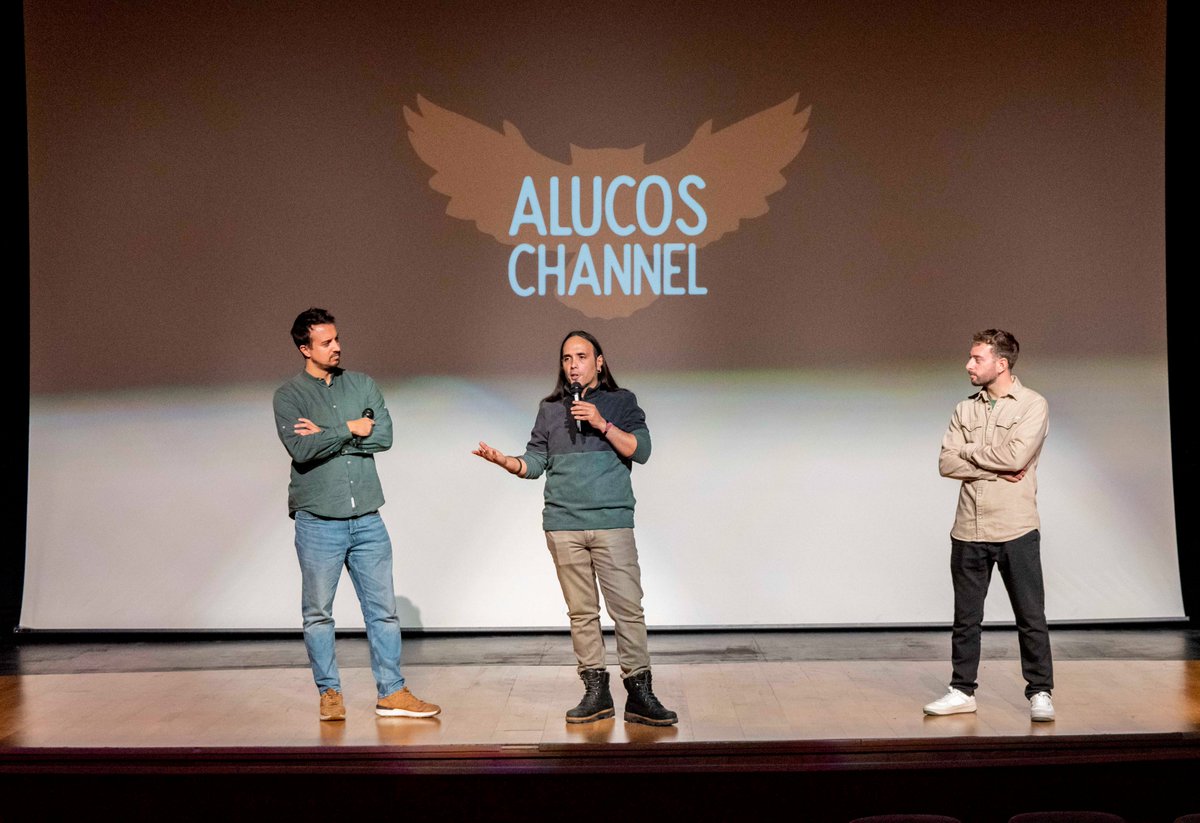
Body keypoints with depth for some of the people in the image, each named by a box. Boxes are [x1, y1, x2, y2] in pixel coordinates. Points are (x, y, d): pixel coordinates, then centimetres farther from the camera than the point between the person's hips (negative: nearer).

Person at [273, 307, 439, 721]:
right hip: (318, 520, -3)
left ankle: (392, 692, 14)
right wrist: (348, 429, -10)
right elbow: (300, 449, -16)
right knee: (318, 613, 5)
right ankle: (329, 693, 18)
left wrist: (325, 436, -9)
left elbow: (383, 436, -5)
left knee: (383, 609, 6)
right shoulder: (288, 395, 0)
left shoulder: (363, 385, 9)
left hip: (367, 519, 3)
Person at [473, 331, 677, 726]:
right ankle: (596, 691, 10)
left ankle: (639, 694, -1)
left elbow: (641, 450, -1)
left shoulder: (621, 401, 9)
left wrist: (602, 424, -10)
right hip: (563, 525, 2)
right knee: (582, 611, 4)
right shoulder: (550, 409, 16)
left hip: (612, 522, -2)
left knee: (628, 608, -6)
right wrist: (503, 460, -6)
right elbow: (535, 462, 12)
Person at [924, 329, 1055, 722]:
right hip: (969, 530, 4)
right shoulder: (965, 409, 10)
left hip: (1016, 530, -4)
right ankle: (962, 691, 20)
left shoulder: (1033, 405, -3)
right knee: (966, 617, 10)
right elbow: (947, 463, 0)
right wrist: (996, 468, -12)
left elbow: (1016, 455, -18)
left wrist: (968, 451, -5)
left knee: (1031, 617, 3)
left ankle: (1040, 693, 14)